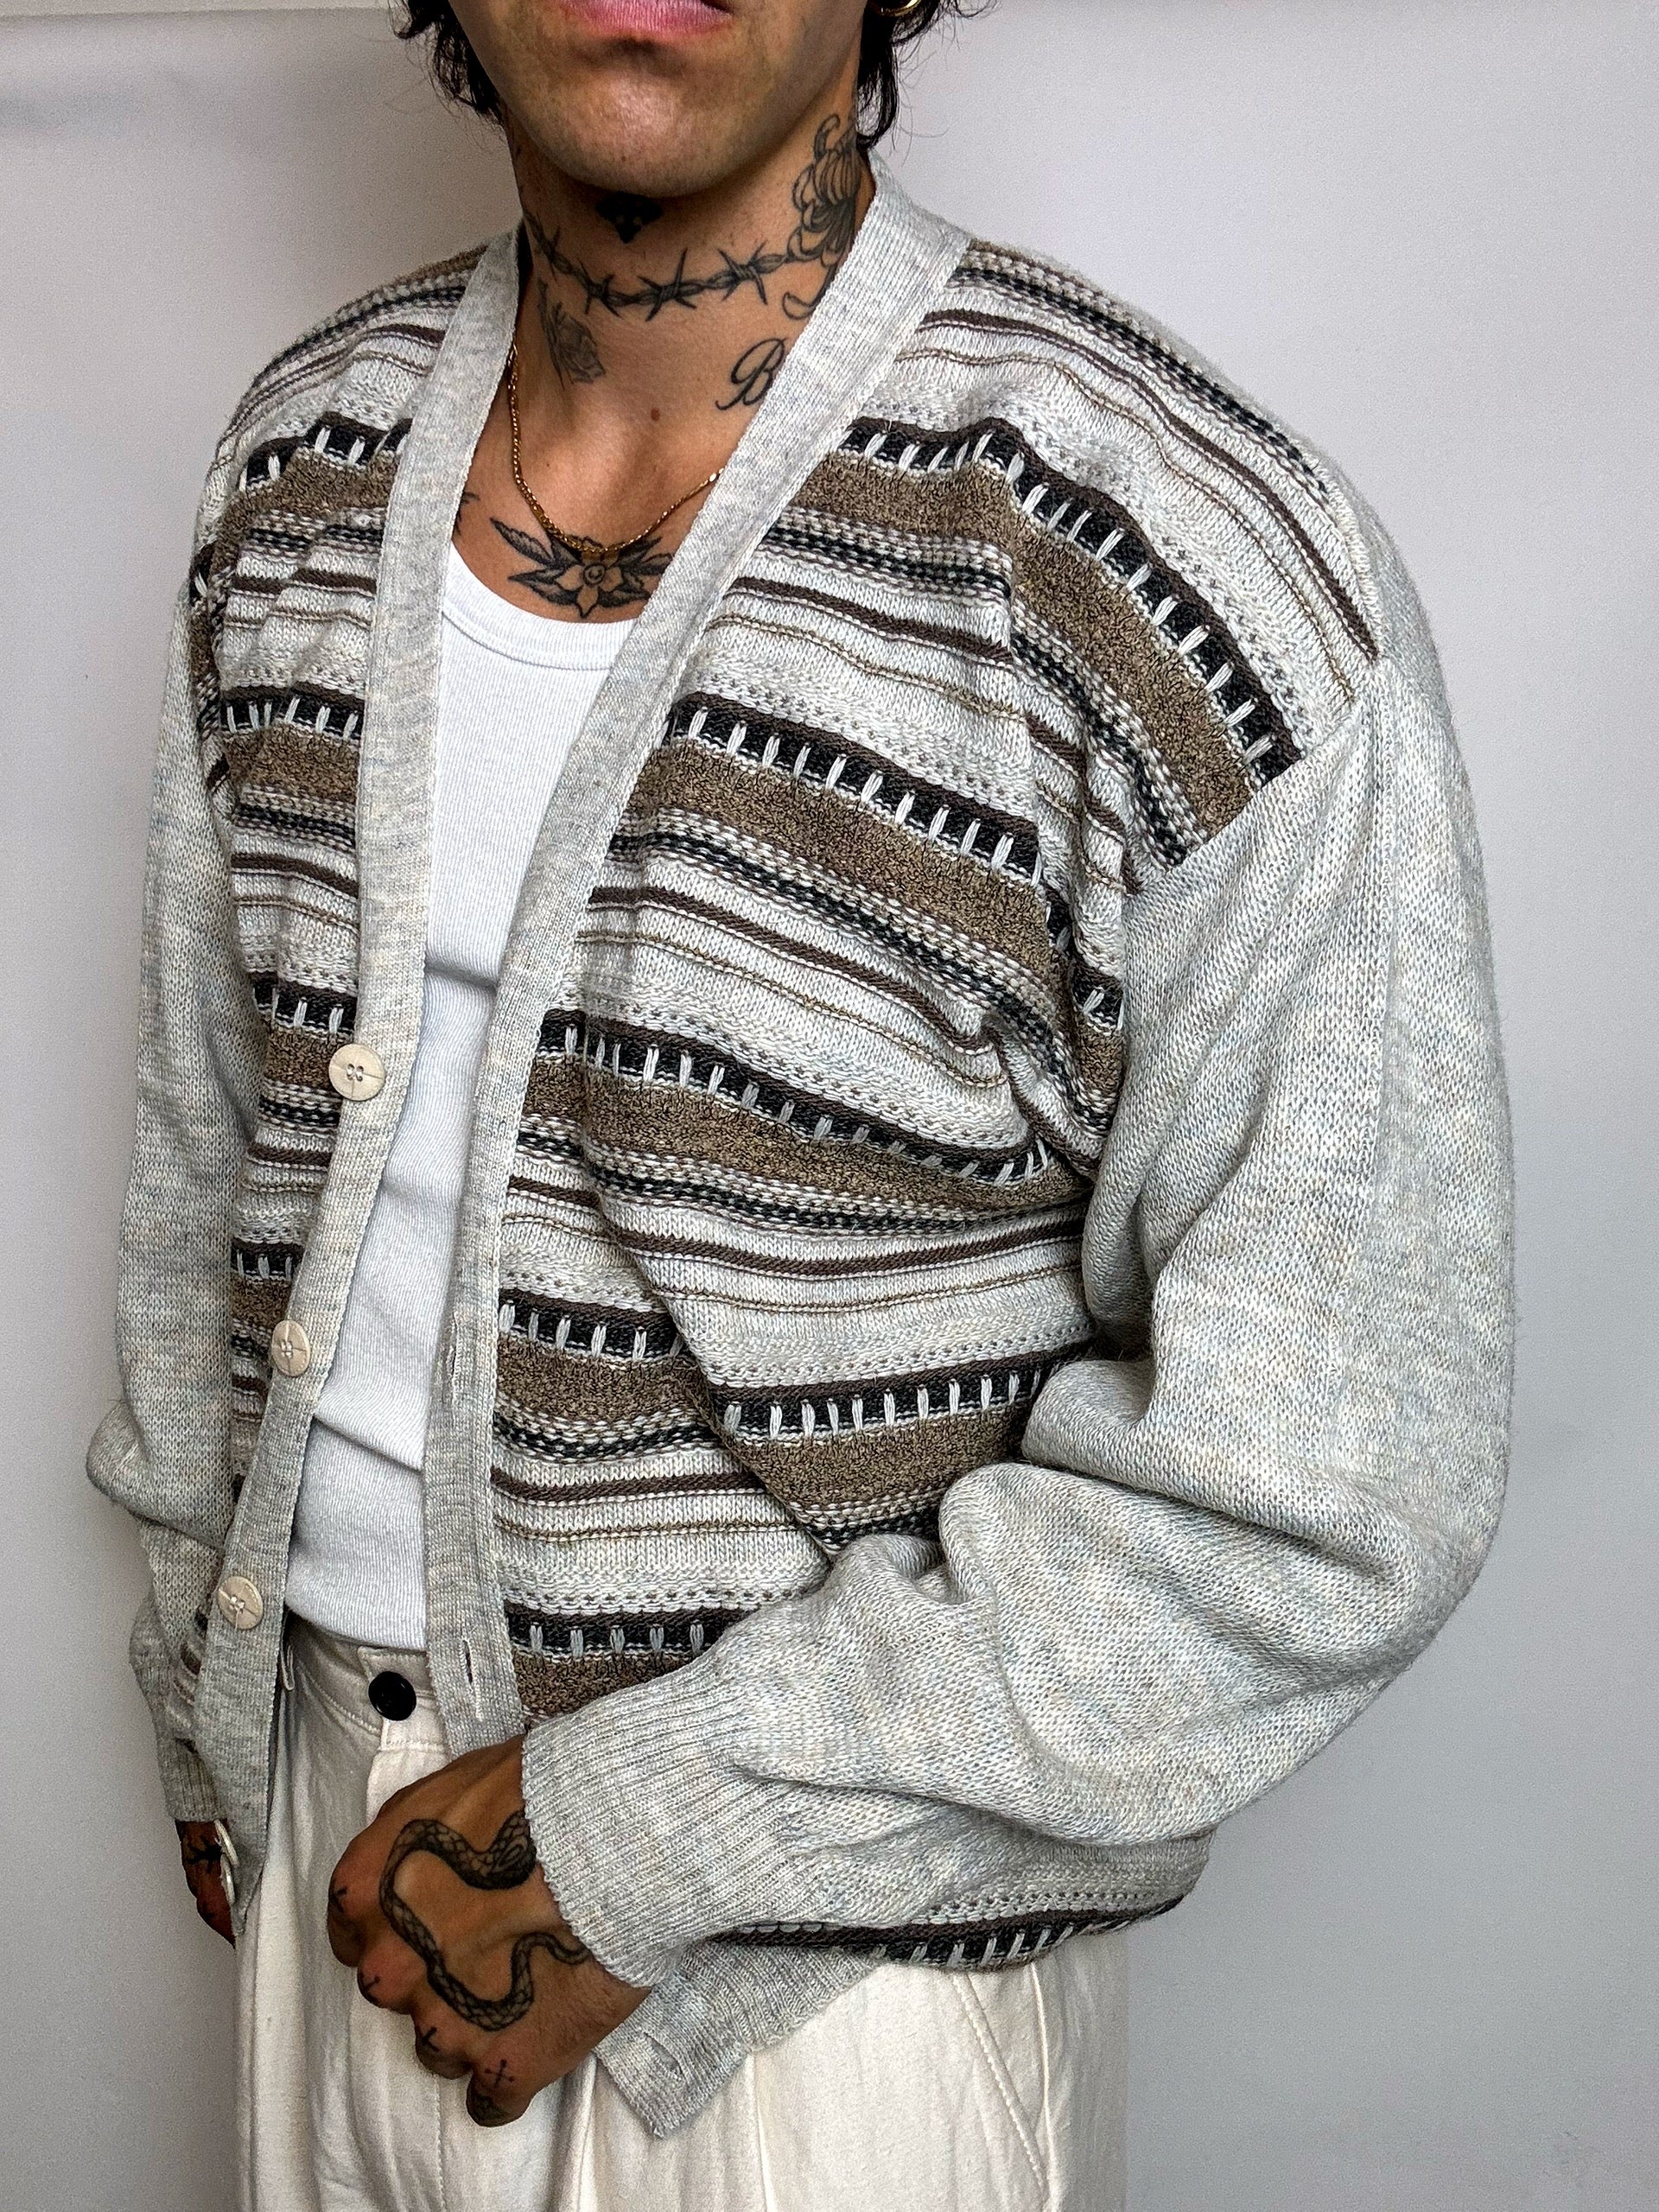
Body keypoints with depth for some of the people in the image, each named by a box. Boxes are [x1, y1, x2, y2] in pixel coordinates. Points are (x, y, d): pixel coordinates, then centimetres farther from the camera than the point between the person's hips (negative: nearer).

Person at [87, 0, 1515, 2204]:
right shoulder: (303, 463, 0)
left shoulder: (1191, 567, -21)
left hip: (840, 1955, -5)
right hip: (341, 1824, 5)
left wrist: (633, 1837, -18)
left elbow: (1323, 1489, -21)